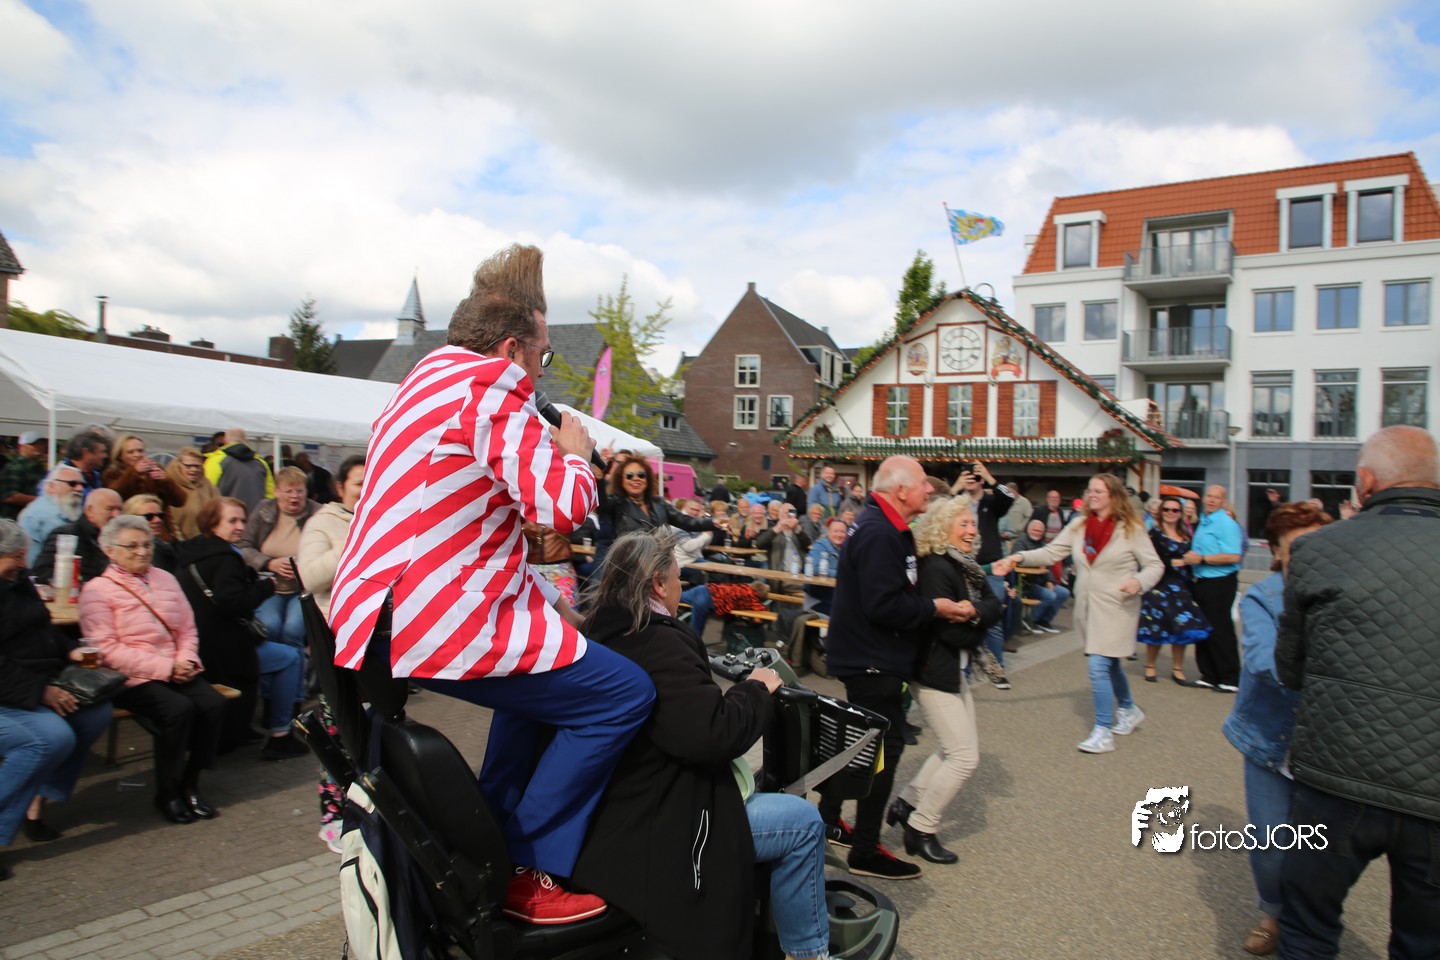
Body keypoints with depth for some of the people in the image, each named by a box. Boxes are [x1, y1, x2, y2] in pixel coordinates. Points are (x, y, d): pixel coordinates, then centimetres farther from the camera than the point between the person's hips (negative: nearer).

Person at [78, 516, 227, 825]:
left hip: (177, 670, 5)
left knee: (213, 703, -21)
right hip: (132, 678, -5)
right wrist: (164, 667, -16)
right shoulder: (97, 591, 0)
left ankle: (190, 784, -4)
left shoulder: (166, 579, 17)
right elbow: (107, 650, -10)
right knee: (179, 709, -29)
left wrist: (185, 660, -5)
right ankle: (166, 793, -8)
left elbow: (188, 629, 16)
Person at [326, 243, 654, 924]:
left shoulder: (431, 375, 20)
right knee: (623, 694, -9)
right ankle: (527, 873, 1)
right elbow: (562, 507, -18)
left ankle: (493, 837, 31)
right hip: (437, 620, -11)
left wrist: (545, 448, 22)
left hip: (385, 607, 11)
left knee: (549, 662, 30)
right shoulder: (490, 386, -13)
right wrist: (575, 455, 1)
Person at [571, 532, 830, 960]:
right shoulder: (657, 644, -24)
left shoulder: (603, 634, 4)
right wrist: (756, 689, -11)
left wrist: (726, 691, 11)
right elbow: (715, 733, -28)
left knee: (745, 782, 26)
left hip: (613, 813, 10)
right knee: (803, 821, 1)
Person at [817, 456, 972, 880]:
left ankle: (828, 819, 36)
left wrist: (930, 606, 3)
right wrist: (934, 609, -17)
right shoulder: (879, 534, -24)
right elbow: (884, 606, -29)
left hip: (865, 657, 11)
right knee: (884, 747, -2)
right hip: (872, 661, -11)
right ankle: (865, 851, 9)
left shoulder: (883, 527, 10)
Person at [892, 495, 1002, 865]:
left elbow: (995, 606, -2)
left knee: (961, 747, 19)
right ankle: (920, 830, 7)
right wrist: (978, 631, -6)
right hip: (934, 672, -10)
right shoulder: (935, 567, -21)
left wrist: (975, 611, -22)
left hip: (954, 670, 10)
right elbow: (949, 632, -24)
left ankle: (907, 803, 30)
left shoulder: (966, 565, 8)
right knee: (964, 755, -7)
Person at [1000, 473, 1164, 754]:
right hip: (1087, 607, 5)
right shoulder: (1079, 526, 5)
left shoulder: (1131, 530, -6)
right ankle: (1128, 709, 44)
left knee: (1099, 666, -11)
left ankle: (1103, 732, -1)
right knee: (1109, 663, 19)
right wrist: (1020, 558, -15)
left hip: (1115, 609, -5)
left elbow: (1155, 566, -2)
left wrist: (1138, 581, -22)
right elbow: (1052, 553, 0)